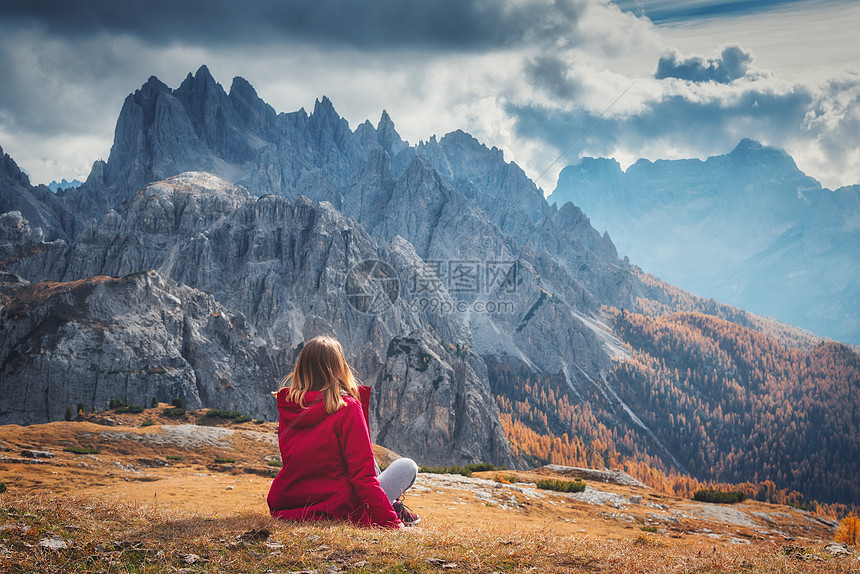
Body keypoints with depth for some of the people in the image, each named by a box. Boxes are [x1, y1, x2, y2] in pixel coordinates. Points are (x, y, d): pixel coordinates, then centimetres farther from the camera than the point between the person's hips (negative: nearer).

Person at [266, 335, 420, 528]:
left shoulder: (287, 405, -1)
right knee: (407, 466, 12)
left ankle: (391, 505, 37)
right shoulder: (347, 408, -18)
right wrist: (392, 523, -14)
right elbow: (362, 475, -19)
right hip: (337, 514, -6)